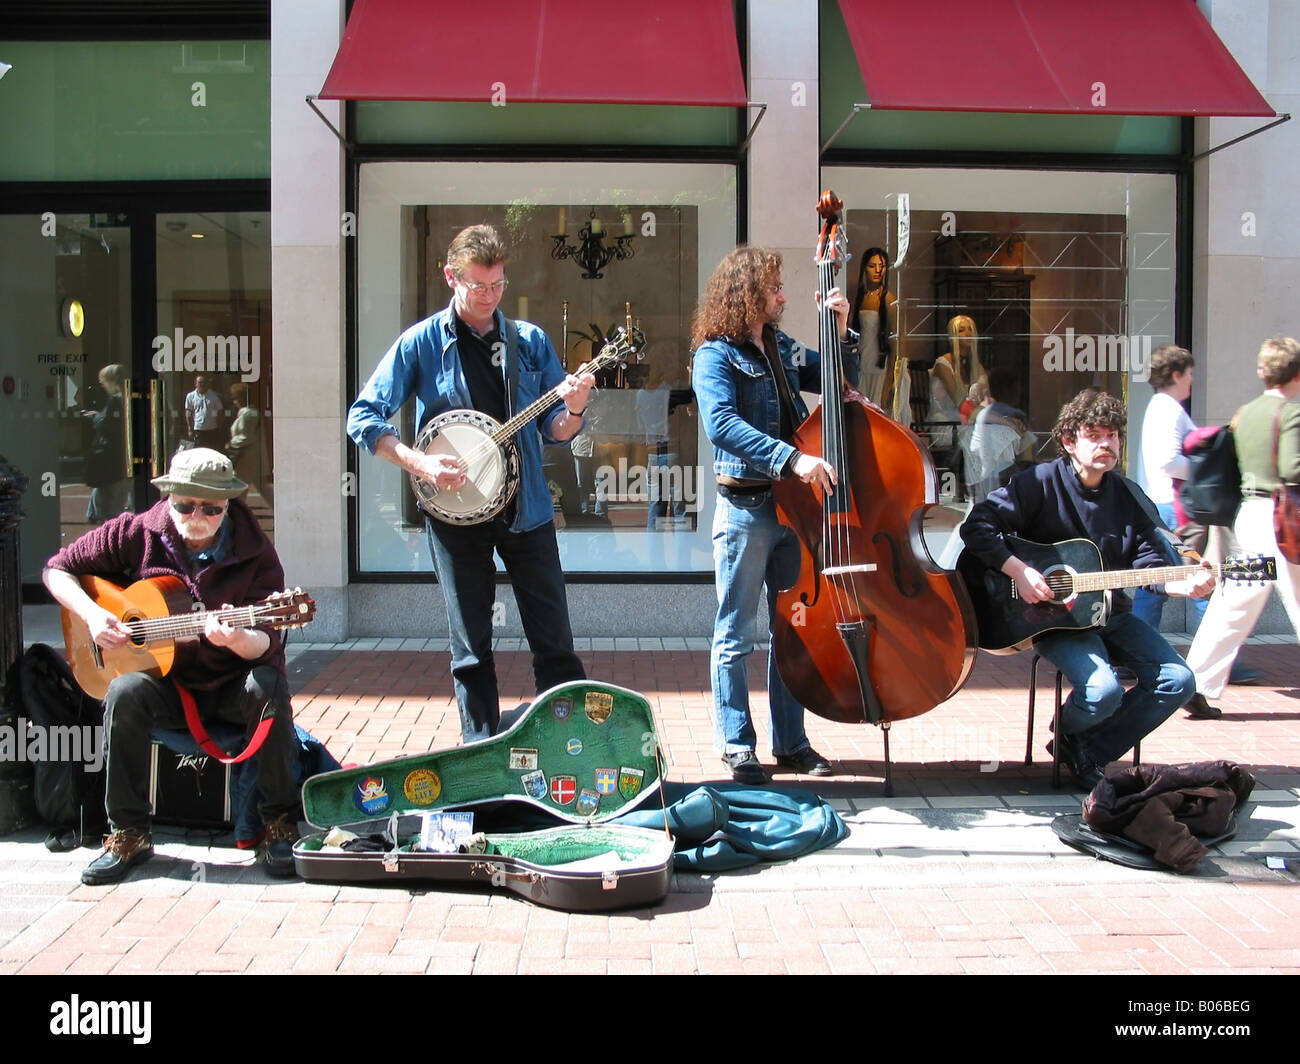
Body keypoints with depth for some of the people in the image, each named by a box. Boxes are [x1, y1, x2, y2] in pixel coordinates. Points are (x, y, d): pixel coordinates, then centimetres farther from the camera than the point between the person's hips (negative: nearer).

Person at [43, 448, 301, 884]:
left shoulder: (253, 552, -12)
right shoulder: (136, 534, -6)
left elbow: (265, 644, -18)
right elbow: (57, 569, 4)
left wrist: (238, 639, -43)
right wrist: (92, 616, -14)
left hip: (231, 686, -1)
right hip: (166, 683, 2)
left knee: (268, 686, -33)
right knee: (125, 692, -30)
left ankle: (280, 823, -18)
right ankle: (128, 833, -15)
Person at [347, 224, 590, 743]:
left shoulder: (529, 340, 6)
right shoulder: (421, 343, -1)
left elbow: (554, 431, 6)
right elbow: (363, 417, -3)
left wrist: (573, 409, -17)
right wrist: (419, 462, -16)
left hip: (526, 509, 2)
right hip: (456, 515, -1)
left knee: (555, 644, 4)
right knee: (471, 652, 7)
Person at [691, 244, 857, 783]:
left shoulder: (781, 349, 12)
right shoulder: (716, 355, -9)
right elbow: (722, 424, -23)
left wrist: (841, 330, 4)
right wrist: (792, 458, -31)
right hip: (745, 509, -7)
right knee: (736, 634, 4)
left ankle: (791, 742, 24)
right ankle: (737, 744, 15)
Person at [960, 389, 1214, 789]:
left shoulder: (1129, 496, 7)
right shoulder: (1041, 482, -10)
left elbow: (1151, 564, 2)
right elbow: (977, 525, -15)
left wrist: (1185, 585, -18)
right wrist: (1018, 571, -25)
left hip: (1111, 615, 6)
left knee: (1177, 680, -10)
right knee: (1103, 691, -28)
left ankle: (1089, 751, 6)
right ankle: (1068, 734, 10)